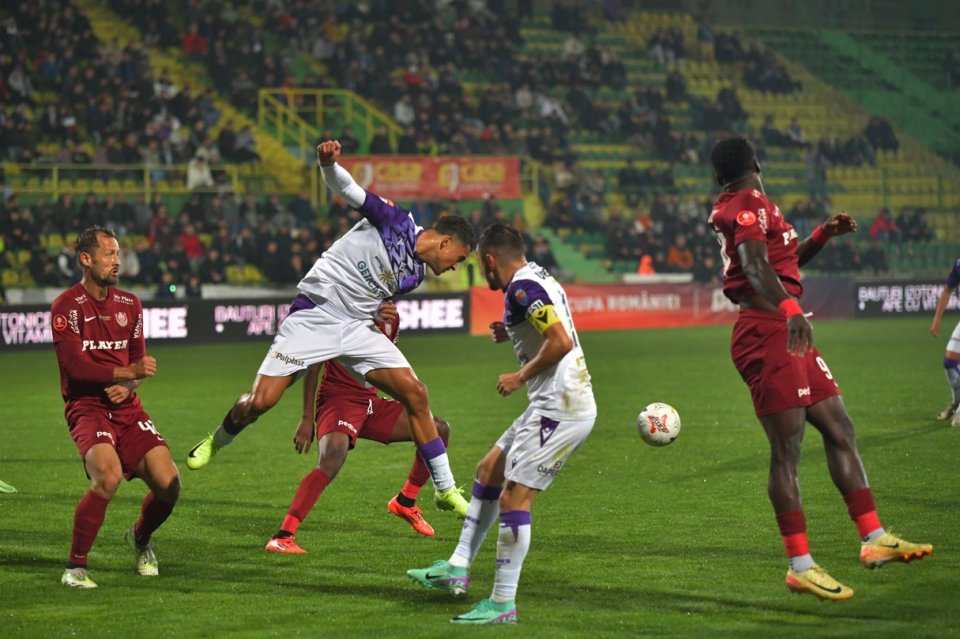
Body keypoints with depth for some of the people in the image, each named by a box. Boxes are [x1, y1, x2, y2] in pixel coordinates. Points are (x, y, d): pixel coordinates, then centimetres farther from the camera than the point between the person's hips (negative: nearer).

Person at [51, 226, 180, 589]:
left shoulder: (129, 304, 13)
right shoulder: (66, 307, -7)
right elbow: (77, 365, -15)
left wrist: (128, 387, -6)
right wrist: (130, 372, -22)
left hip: (127, 408, 6)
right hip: (87, 408, -6)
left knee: (169, 485, -9)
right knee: (108, 477, -31)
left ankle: (141, 539, 25)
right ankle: (75, 567, -16)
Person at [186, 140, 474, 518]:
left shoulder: (414, 275, 13)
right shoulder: (396, 220, -7)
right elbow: (347, 190, -15)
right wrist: (328, 164, -32)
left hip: (358, 330, 6)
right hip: (313, 315, -6)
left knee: (415, 393, -7)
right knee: (261, 401, -12)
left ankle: (445, 490, 2)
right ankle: (218, 440, 21)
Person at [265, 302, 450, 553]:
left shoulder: (388, 318, 9)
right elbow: (313, 365, -8)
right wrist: (307, 418, -13)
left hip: (370, 401, 8)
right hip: (337, 398, -8)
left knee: (439, 430, 7)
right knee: (332, 457, -36)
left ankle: (405, 503, 24)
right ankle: (282, 537, -37)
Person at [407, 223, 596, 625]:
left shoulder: (522, 288, -16)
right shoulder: (538, 279, 14)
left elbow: (562, 342, -25)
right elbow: (555, 333, 22)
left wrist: (521, 377, -13)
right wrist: (513, 335, 14)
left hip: (560, 408, -11)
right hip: (554, 405, 11)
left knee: (514, 497, -9)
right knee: (488, 471, 19)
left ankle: (503, 604, -4)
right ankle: (458, 569, 25)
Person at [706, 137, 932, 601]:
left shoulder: (732, 209, 20)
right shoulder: (750, 204, -9)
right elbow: (755, 266, -27)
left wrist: (823, 234, 25)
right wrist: (789, 310, -41)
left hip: (784, 335, 11)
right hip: (766, 334, -11)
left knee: (840, 431, 12)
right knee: (786, 451, -10)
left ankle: (874, 540, 17)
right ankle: (800, 567, -9)